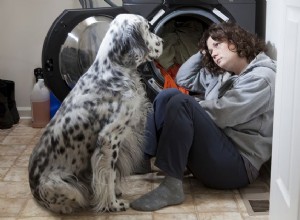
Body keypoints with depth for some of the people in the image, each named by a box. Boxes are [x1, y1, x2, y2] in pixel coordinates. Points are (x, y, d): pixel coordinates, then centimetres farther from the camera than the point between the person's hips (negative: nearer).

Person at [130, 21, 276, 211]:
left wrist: (191, 108, -4)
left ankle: (171, 187, -27)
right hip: (217, 146, 8)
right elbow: (183, 78, 25)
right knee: (169, 95, -4)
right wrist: (202, 53, 18)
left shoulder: (261, 77, -8)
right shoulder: (220, 74, 19)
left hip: (237, 164, -8)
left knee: (181, 102, -26)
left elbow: (221, 113, -19)